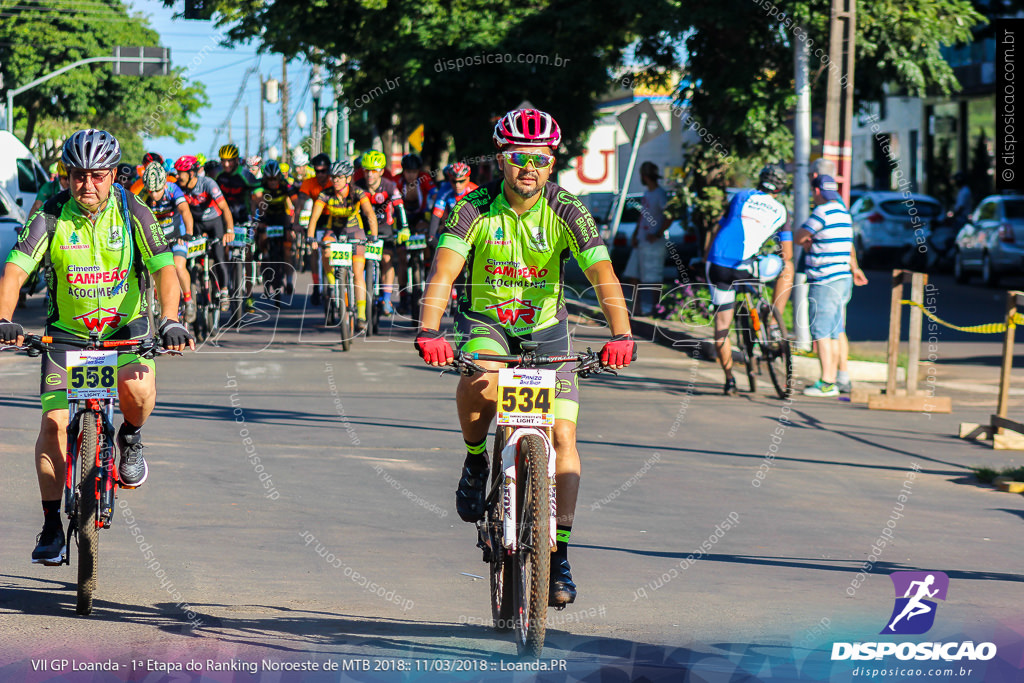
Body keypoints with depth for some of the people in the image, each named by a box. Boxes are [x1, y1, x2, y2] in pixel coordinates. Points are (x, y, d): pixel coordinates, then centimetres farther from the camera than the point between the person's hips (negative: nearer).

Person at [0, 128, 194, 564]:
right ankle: (52, 529, -1)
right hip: (67, 329, 1)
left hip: (125, 323, -1)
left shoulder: (133, 213, -13)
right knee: (54, 422, -11)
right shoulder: (50, 216, -14)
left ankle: (130, 439, 6)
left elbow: (164, 268, -20)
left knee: (138, 387, -30)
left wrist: (171, 321, -37)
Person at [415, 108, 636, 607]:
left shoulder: (566, 211, -17)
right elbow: (443, 271, -29)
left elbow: (603, 275, -26)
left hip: (543, 327, 1)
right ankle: (475, 461, -5)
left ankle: (559, 555, -4)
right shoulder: (475, 208, -18)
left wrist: (621, 335, -43)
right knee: (480, 379, -36)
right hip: (484, 321, -1)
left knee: (563, 438, -11)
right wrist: (428, 330, -46)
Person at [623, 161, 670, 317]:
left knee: (653, 278, -5)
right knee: (633, 276, 9)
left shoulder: (660, 195, -12)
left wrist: (658, 234, -20)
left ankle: (654, 308, 1)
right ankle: (637, 307, 14)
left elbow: (669, 217, -20)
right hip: (641, 243, 10)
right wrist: (635, 235, 11)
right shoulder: (647, 194, 16)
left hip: (653, 244, -10)